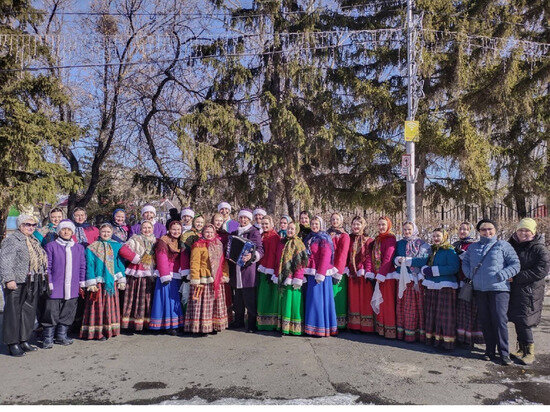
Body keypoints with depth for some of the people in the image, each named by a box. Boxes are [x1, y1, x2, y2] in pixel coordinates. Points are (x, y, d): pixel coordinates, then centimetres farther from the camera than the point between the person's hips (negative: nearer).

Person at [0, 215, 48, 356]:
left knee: (29, 312, 11)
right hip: (17, 283, -8)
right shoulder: (12, 240, -7)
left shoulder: (34, 241, 18)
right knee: (14, 312, -1)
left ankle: (24, 340, 21)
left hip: (32, 283, 8)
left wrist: (42, 278, 21)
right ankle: (12, 344, 8)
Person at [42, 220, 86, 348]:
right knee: (52, 313, 0)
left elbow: (82, 267, 13)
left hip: (72, 288, 4)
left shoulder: (79, 248, 11)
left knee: (67, 313, 11)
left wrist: (82, 284, 8)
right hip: (55, 288, -4)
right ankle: (47, 339, 13)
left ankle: (61, 336, 24)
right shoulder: (51, 246, 0)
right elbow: (47, 266, -2)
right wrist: (49, 284, -8)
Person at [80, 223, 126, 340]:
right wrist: (91, 283, -10)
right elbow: (89, 266, -4)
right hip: (98, 282, -3)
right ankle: (97, 332, 8)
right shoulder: (92, 248, 0)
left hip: (112, 282, 3)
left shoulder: (116, 246, 9)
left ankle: (110, 330, 17)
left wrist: (121, 280, 5)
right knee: (98, 307, 0)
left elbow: (120, 264, 9)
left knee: (111, 306, 7)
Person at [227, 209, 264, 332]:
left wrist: (251, 256, -27)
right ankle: (238, 321, 24)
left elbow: (260, 250, -10)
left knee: (250, 298, -5)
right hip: (235, 270, 6)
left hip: (248, 268, -6)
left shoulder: (254, 232, 0)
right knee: (237, 298, 11)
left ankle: (252, 323, 4)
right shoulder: (234, 233, 18)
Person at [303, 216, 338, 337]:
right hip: (311, 273, 8)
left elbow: (325, 257, -15)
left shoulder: (323, 238, -8)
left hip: (321, 273, -8)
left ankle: (321, 328, 5)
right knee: (311, 298, 11)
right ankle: (311, 327, 20)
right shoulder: (310, 238, 15)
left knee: (319, 299, -4)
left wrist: (320, 274, -20)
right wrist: (306, 272, 12)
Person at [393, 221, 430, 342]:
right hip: (402, 279, 4)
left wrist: (407, 261, -17)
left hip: (417, 279, -4)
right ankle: (402, 331, 10)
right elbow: (394, 258, 16)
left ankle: (419, 332, 1)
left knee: (416, 305, -4)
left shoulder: (422, 244, 2)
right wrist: (398, 260, -7)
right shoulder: (399, 244, 16)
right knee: (402, 304, 4)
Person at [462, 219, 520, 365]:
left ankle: (504, 353, 5)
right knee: (485, 321, 9)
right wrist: (471, 275, 3)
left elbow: (515, 264, -4)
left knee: (500, 321, -6)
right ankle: (489, 350, 20)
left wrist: (500, 276, -12)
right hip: (479, 290, 4)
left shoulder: (503, 245, 1)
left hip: (499, 289, -4)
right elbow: (465, 262, 20)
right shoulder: (473, 247, 15)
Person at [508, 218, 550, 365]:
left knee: (523, 320, -7)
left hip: (529, 290, -6)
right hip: (514, 289, 6)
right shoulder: (512, 245, 12)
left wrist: (516, 277, -18)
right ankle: (521, 349, 22)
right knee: (517, 320, 10)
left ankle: (529, 352, 6)